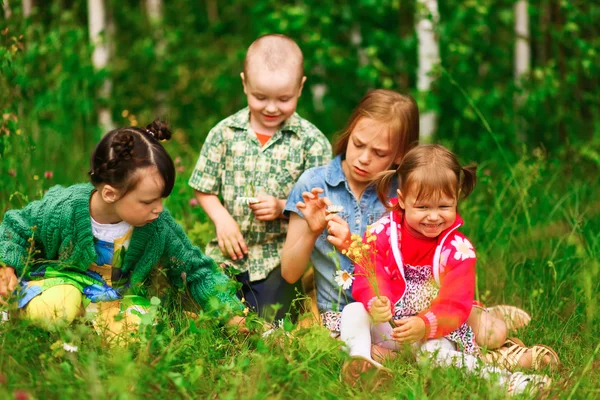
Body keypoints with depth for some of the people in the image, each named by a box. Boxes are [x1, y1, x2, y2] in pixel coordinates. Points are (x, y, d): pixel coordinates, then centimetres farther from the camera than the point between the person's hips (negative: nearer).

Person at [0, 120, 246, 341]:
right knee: (49, 310, -38)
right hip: (63, 278, -3)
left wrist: (232, 316, -11)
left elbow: (197, 271, -7)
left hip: (119, 294, 3)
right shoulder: (63, 210, -24)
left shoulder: (159, 227, -20)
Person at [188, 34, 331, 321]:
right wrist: (221, 219, -10)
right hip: (228, 254, 2)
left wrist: (283, 208, -20)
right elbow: (204, 189, 6)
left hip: (279, 260, -2)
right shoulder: (224, 133, -1)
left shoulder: (311, 141, -6)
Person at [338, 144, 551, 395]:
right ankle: (360, 358, -38)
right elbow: (366, 278, -14)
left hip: (431, 334, -2)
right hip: (383, 326, 2)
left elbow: (455, 306, -16)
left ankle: (501, 379, -29)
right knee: (354, 311, -25)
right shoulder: (382, 233, -8)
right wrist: (375, 303, -40)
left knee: (436, 350, -34)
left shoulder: (458, 250, -10)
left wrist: (425, 326, -38)